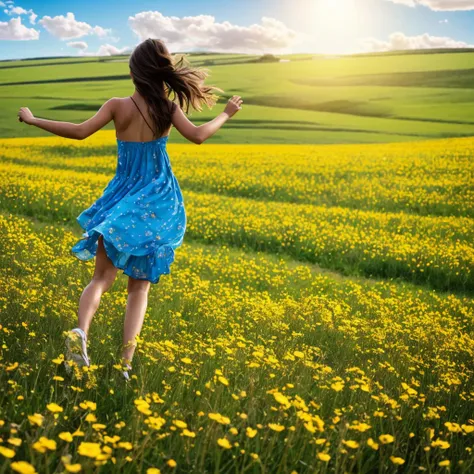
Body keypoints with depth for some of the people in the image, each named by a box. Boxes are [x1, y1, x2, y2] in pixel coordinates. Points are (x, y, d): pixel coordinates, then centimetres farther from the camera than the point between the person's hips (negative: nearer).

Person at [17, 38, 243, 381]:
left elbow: (80, 131, -15)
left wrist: (33, 120, -4)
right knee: (140, 286, 8)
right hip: (159, 202, 1)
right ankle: (125, 364, -3)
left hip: (123, 200, -1)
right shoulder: (169, 107, -5)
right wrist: (226, 115, -1)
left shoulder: (118, 106, -7)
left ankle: (81, 333, -26)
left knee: (102, 277, 5)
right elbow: (198, 136, -17)